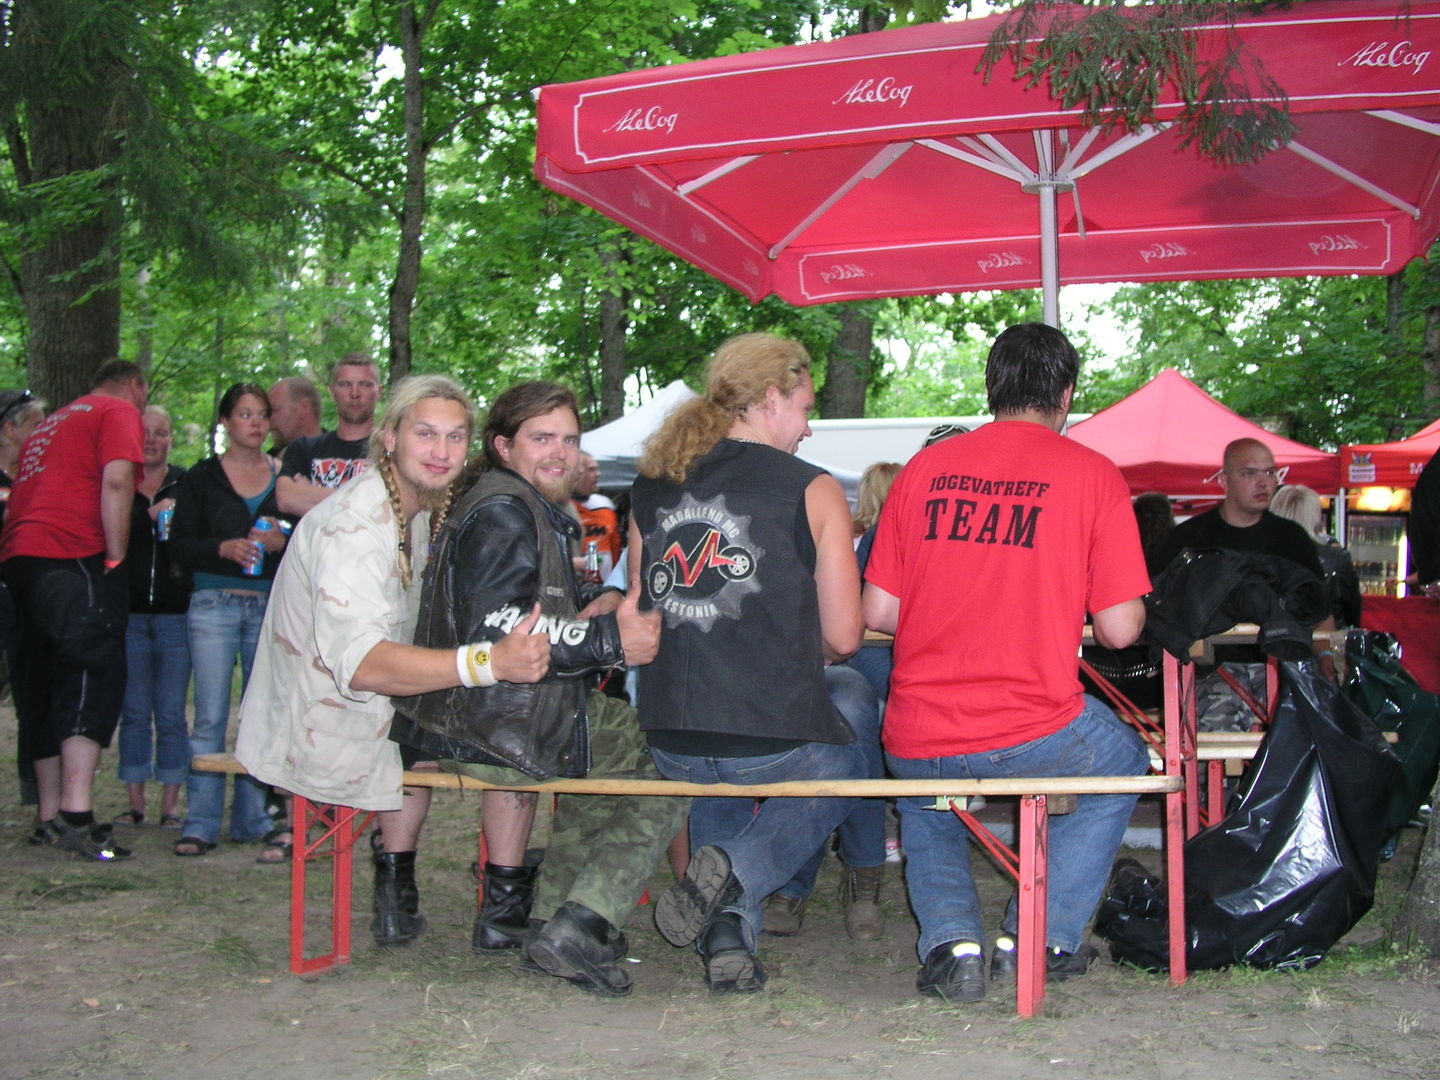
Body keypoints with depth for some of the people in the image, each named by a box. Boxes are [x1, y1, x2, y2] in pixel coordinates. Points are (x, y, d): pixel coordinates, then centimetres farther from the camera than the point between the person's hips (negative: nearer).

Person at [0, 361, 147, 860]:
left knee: (45, 688, 11)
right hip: (72, 557, -9)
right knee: (92, 677, -13)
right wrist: (116, 558, -10)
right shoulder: (118, 412, 4)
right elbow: (116, 482, -13)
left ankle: (50, 818, 14)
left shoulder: (52, 422, 30)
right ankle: (76, 815, -24)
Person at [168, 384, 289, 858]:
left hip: (270, 606, 2)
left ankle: (252, 819, 12)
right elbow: (179, 544, 1)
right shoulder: (201, 478, 6)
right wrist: (224, 548, -16)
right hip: (214, 605, -2)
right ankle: (200, 824, 2)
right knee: (210, 716, -4)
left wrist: (282, 543, -11)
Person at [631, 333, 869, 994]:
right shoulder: (813, 490, -6)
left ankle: (727, 939, 16)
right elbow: (843, 636, -4)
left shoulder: (650, 485, 6)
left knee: (714, 790, 39)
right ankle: (740, 870, 0)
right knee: (841, 770, 30)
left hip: (669, 740, 4)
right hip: (775, 736, -4)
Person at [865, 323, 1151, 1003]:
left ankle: (949, 940, 16)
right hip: (1034, 736, -2)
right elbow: (1120, 630, -5)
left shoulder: (926, 467, 5)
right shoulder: (1092, 474, -3)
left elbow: (878, 612, 6)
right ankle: (1044, 937, 23)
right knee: (1124, 762, 31)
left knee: (922, 800, 38)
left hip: (914, 743, 3)